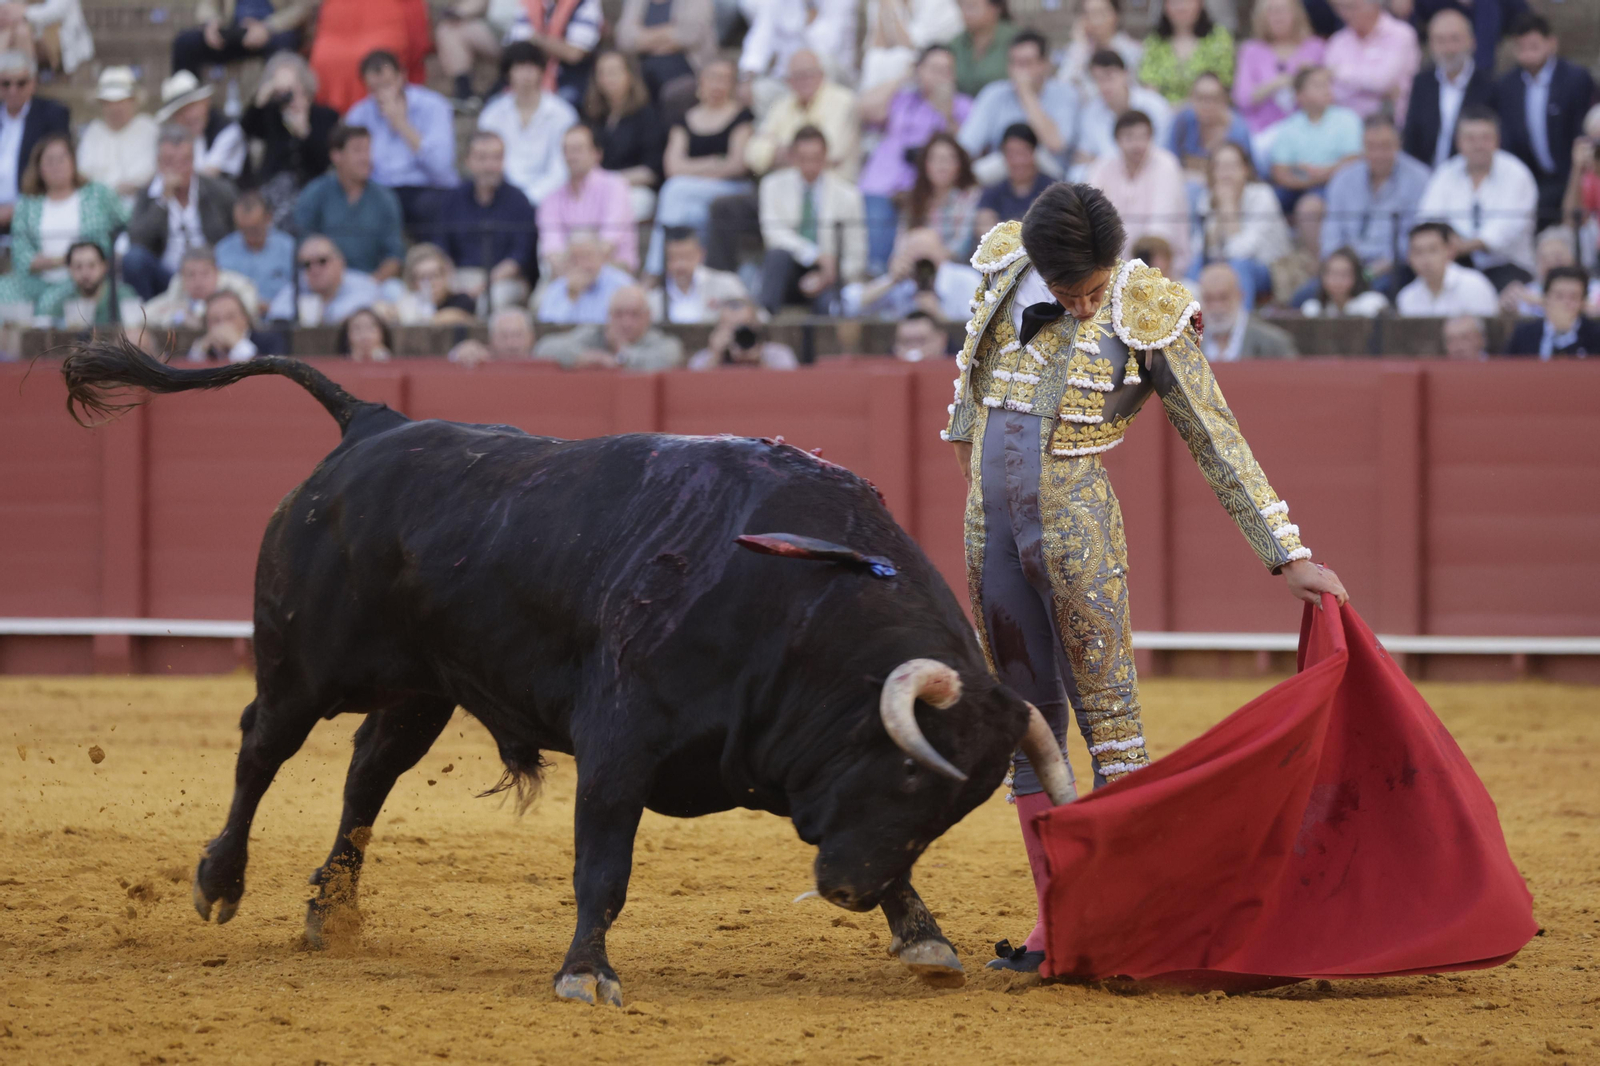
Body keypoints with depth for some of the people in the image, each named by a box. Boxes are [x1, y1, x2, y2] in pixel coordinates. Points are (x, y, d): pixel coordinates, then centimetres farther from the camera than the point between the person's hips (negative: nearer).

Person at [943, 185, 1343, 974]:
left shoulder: (1148, 316, -10)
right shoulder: (1006, 272, 0)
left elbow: (1219, 443, -7)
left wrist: (1287, 556, -9)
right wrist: (965, 428, 37)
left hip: (1076, 530, -5)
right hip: (991, 524, 5)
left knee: (1106, 714, -6)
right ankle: (1056, 920, 11)